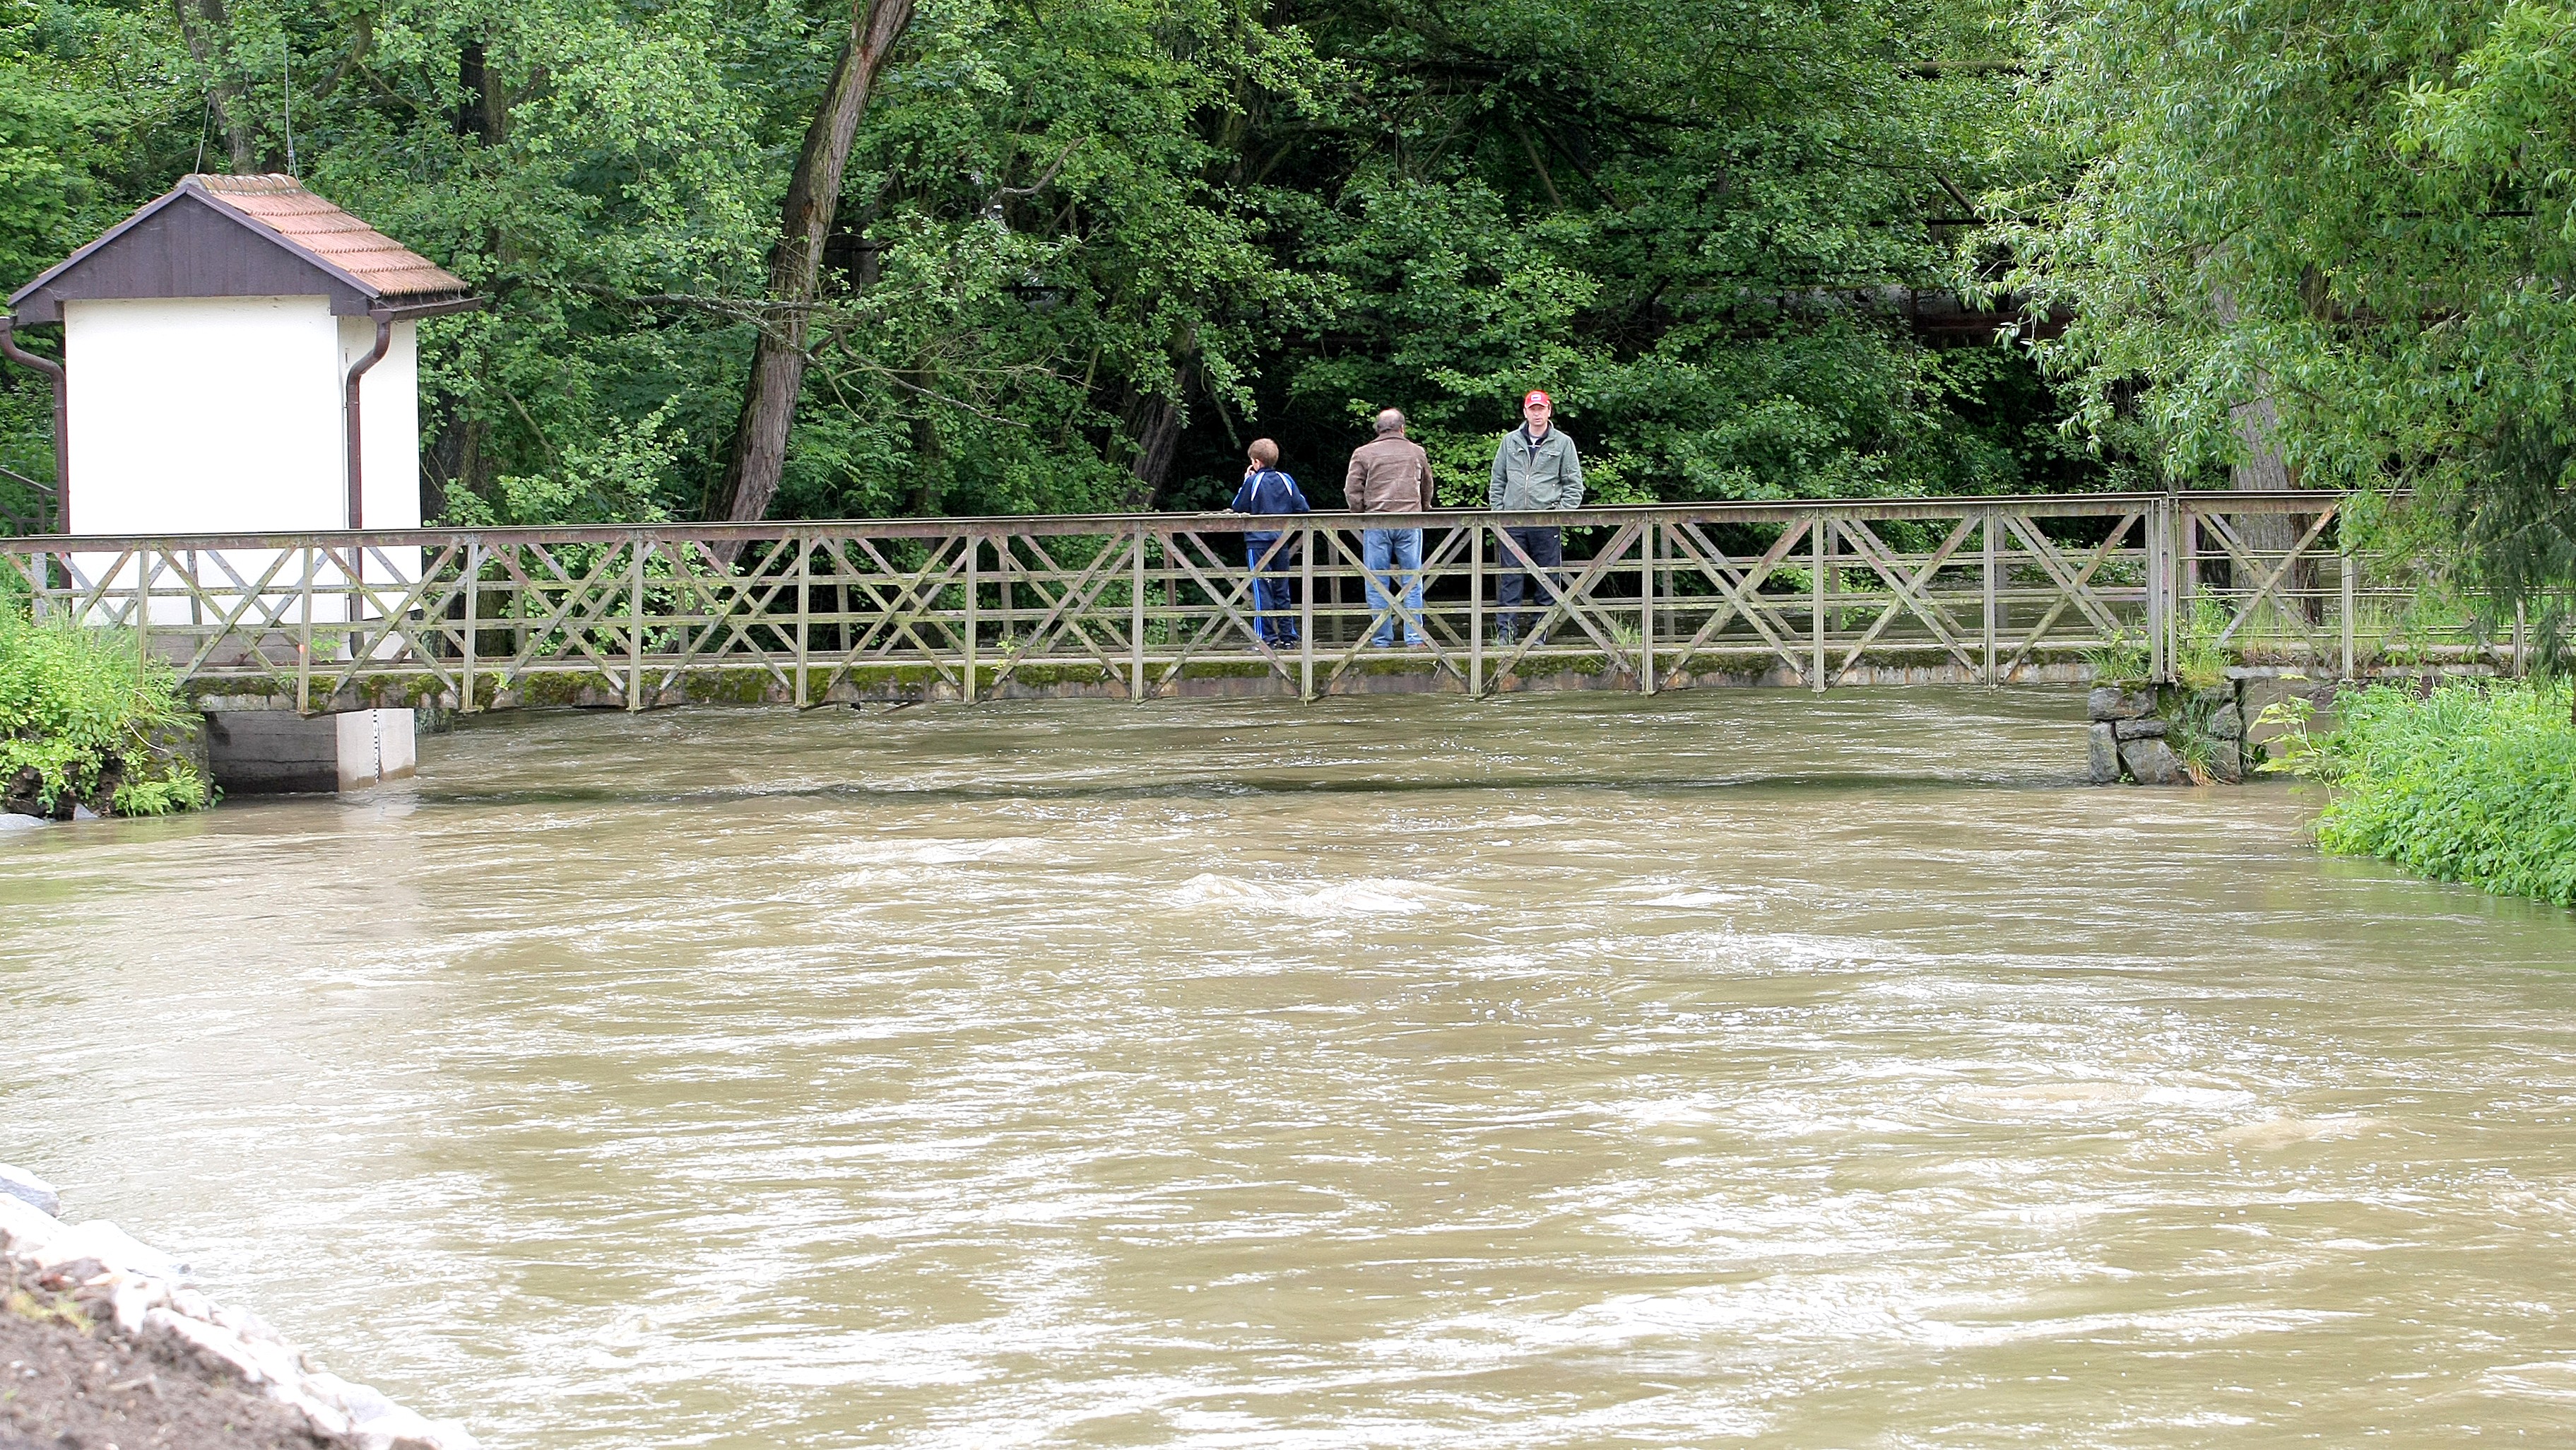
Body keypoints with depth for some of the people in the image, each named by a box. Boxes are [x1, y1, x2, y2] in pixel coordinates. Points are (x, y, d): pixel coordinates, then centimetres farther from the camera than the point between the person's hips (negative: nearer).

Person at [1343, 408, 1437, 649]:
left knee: (1377, 584, 3)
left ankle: (1382, 639, 3)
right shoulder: (1417, 453, 12)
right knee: (1413, 581, 5)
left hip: (1376, 524, -1)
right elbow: (1427, 490, 23)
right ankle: (1415, 637, 0)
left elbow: (1352, 491, 1)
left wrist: (1362, 516, 13)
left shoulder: (1364, 454, 4)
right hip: (1410, 522, 1)